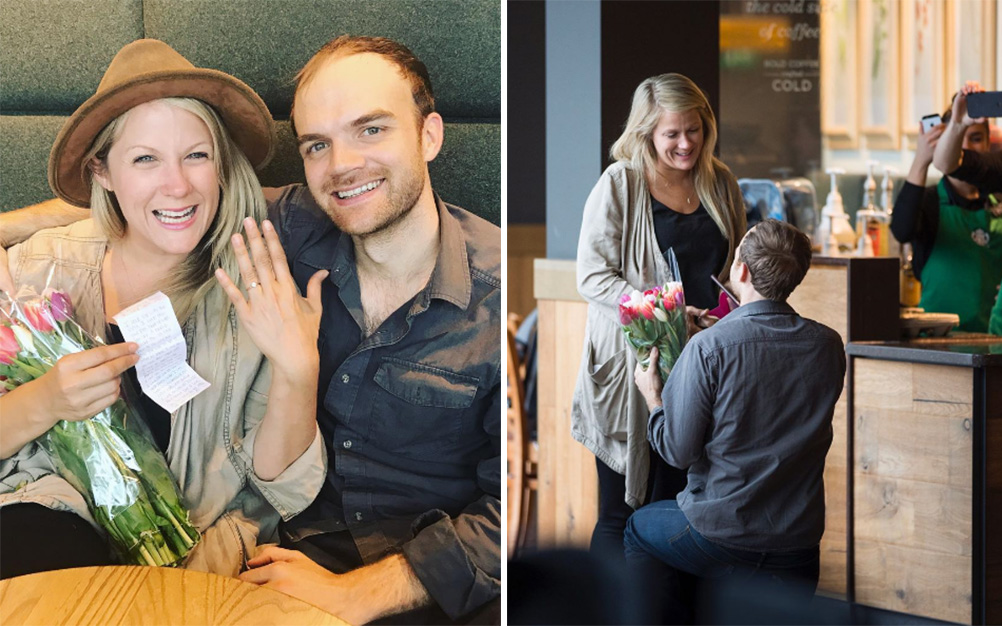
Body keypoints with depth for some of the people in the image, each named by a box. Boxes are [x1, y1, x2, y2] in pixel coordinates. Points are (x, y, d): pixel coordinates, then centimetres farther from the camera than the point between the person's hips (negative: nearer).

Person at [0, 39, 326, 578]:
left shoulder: (261, 290, -4)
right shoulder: (45, 267, -3)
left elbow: (286, 494, -7)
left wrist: (297, 370, -24)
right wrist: (44, 403, -21)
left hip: (207, 532, 0)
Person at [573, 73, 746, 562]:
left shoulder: (720, 183, 8)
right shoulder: (620, 184, -8)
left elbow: (736, 264, 21)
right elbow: (593, 276, -11)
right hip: (632, 357, -4)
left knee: (677, 489, 10)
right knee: (621, 508, 2)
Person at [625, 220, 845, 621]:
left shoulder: (709, 347, -20)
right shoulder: (829, 347, -6)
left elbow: (678, 451, -14)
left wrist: (652, 397, 6)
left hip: (721, 535, -3)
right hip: (799, 543, 3)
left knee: (639, 529, 26)